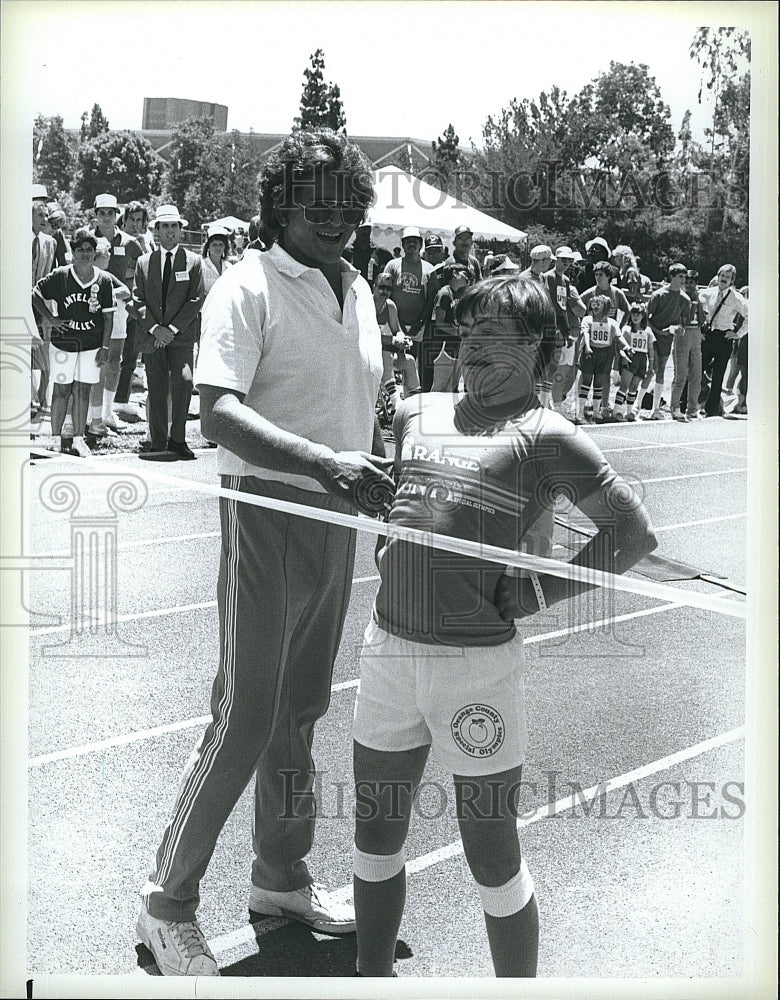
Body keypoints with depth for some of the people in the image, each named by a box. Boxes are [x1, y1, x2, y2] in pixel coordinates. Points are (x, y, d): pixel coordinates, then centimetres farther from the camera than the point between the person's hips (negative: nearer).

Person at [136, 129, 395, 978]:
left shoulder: (357, 290, 12)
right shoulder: (249, 287, -12)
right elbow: (217, 412, -25)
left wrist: (379, 478, 14)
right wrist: (323, 462, -37)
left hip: (338, 519, 7)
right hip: (269, 512, -7)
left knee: (302, 709, 17)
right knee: (245, 718, -5)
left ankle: (281, 876, 33)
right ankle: (168, 903, 11)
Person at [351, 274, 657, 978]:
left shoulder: (545, 436, -7)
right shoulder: (418, 413, 10)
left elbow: (632, 533, -10)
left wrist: (539, 590, -10)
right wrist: (390, 548, 12)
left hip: (476, 664, -6)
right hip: (387, 648, 6)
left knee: (492, 855, 6)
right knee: (376, 831, 18)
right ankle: (374, 976, 37)